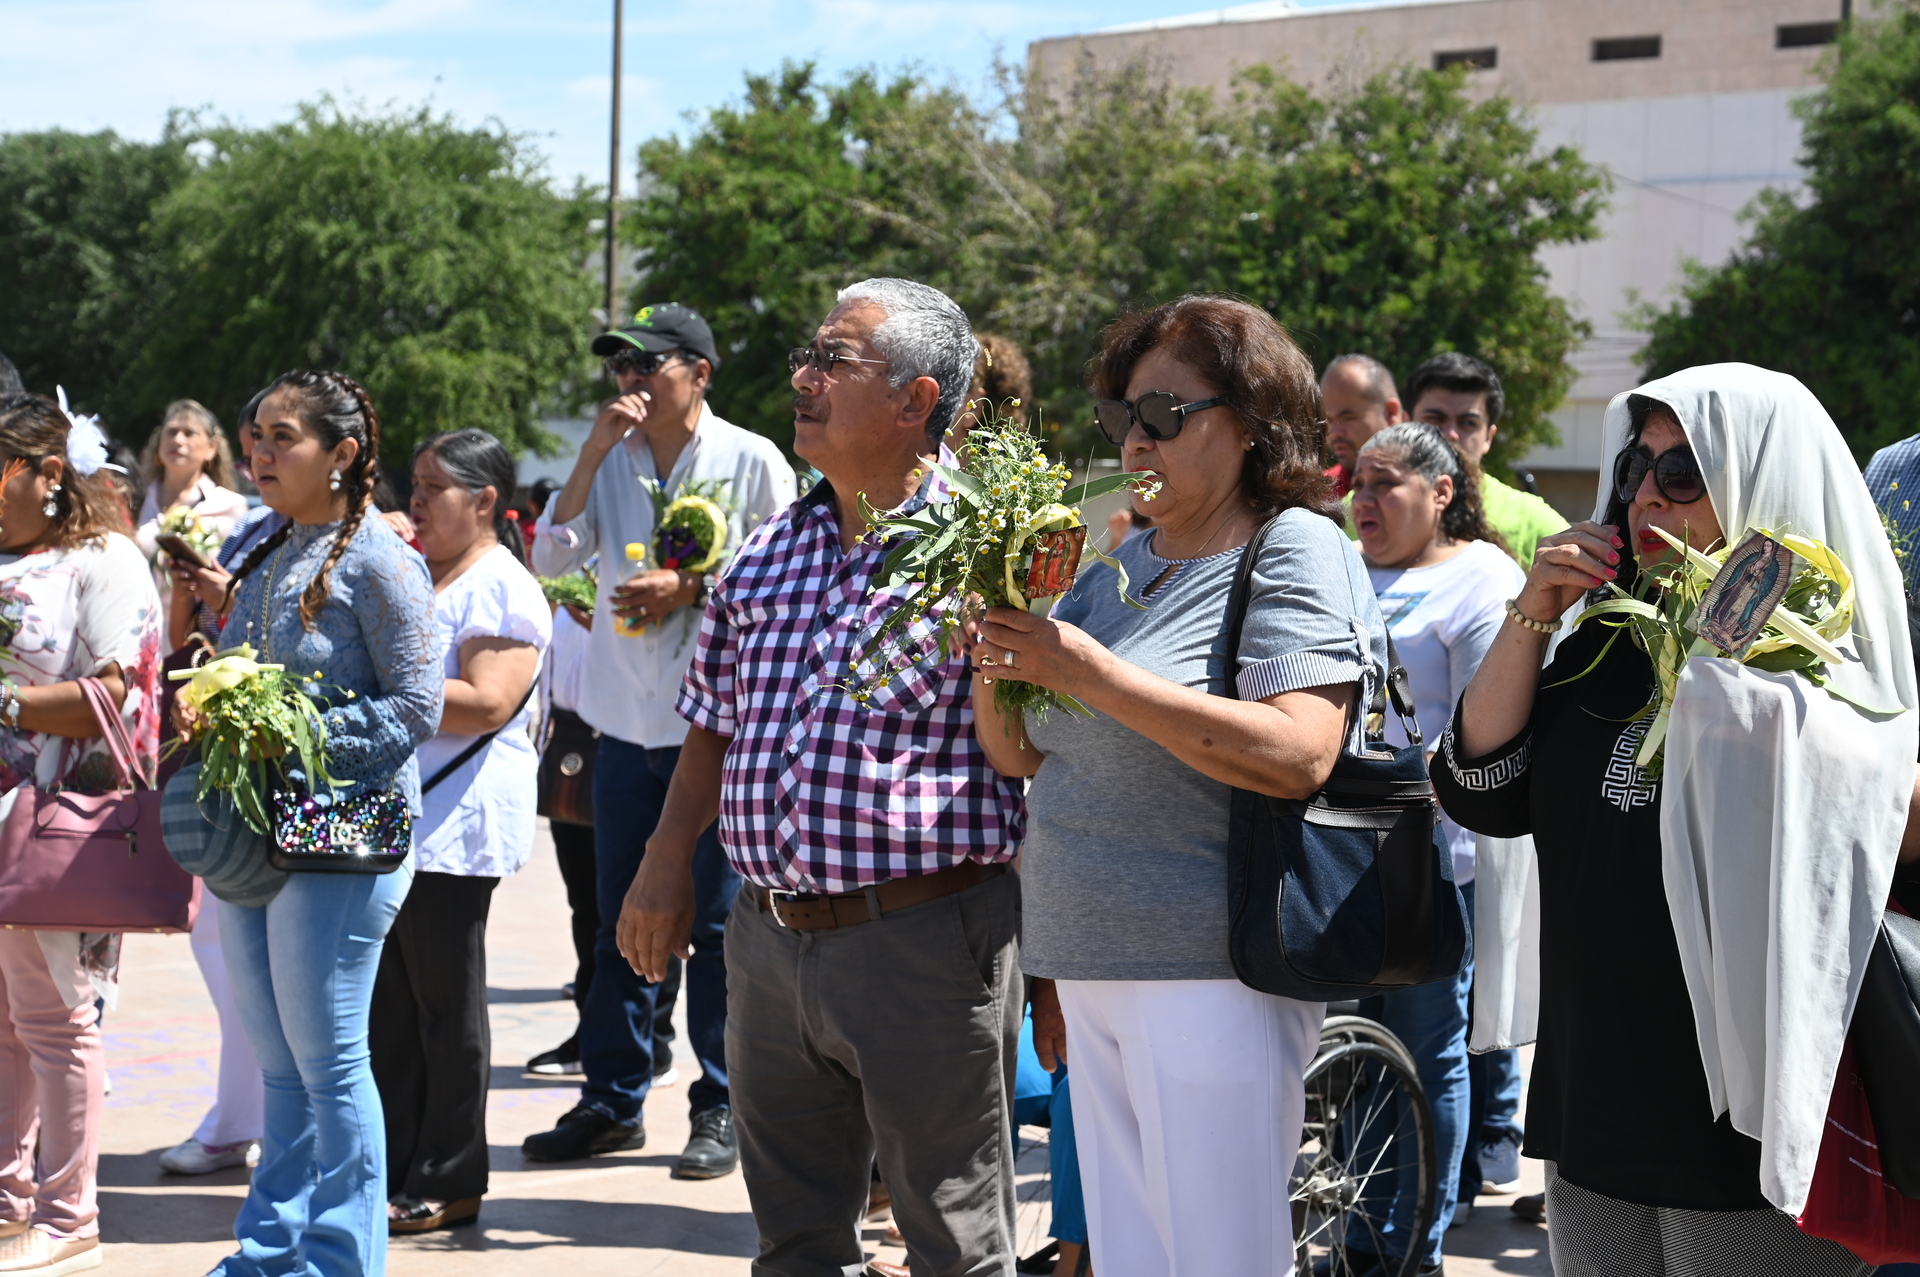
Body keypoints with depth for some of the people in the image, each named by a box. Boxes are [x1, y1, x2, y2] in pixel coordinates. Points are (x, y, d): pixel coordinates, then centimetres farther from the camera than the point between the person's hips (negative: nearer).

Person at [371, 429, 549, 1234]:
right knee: (390, 1005, 10)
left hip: (454, 827, -8)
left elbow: (485, 703, -20)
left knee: (445, 1005, -1)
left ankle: (448, 1184, 6)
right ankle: (391, 1170, 17)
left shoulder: (500, 586, -9)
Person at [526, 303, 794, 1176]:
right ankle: (612, 1100, 18)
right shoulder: (609, 459, 8)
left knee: (715, 923, 1)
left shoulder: (752, 462, -3)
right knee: (620, 919, 9)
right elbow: (550, 558, -2)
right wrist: (594, 451, -8)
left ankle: (721, 1106, 11)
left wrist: (692, 588, -15)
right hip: (628, 722, 4)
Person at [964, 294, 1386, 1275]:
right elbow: (1022, 756, 18)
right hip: (1091, 973, 8)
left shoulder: (1292, 550, -8)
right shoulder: (1125, 562, 15)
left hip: (1211, 978, -8)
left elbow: (1298, 755, -23)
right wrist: (995, 669, -4)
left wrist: (1088, 672, -22)